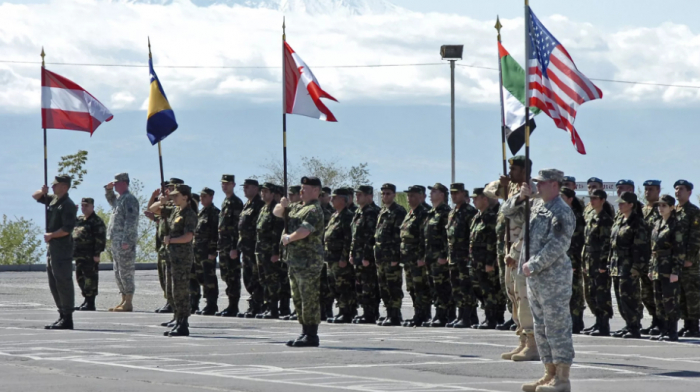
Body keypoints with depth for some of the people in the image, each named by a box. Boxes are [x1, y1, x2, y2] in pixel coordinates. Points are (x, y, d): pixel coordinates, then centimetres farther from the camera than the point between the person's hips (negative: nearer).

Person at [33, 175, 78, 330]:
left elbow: (67, 229, -21)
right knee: (54, 284, 12)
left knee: (63, 282, -8)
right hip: (52, 247, 10)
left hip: (63, 249, -10)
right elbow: (35, 197, 28)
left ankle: (67, 319, -7)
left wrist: (50, 235, -12)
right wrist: (42, 191, 6)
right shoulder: (53, 200, 13)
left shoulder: (68, 205, -13)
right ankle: (62, 316, 17)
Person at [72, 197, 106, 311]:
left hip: (90, 255, -9)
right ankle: (86, 301, 20)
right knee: (80, 277, 12)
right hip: (79, 255, 9)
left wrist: (97, 253, -18)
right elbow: (72, 233, 27)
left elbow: (100, 239, -14)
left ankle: (90, 303, -5)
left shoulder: (96, 221, -8)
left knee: (90, 278, -7)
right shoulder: (79, 220, 18)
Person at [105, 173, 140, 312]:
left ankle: (128, 303, -8)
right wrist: (109, 190, 21)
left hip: (125, 242, -10)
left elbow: (131, 221, -19)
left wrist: (126, 241, -24)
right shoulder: (119, 199, 18)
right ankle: (124, 301, 18)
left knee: (125, 272, -9)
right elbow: (110, 200, 42)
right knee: (118, 273, 13)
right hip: (116, 241, 10)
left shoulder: (129, 199, -12)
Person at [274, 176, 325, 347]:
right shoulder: (297, 207, 18)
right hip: (295, 260, 10)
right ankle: (305, 332, 20)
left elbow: (305, 230, -26)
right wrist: (282, 205, 3)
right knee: (298, 299, 14)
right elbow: (277, 213, 25)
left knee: (309, 300, -8)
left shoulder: (314, 210, -12)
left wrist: (288, 238, -12)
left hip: (309, 261, -10)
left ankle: (311, 336, -7)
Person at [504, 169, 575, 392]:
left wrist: (533, 265, -18)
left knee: (557, 327, -7)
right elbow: (507, 212, 22)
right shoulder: (536, 206, 14)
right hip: (535, 279, 9)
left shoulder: (561, 213, -13)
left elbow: (556, 247, -21)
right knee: (541, 329, 13)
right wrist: (521, 198, 4)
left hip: (554, 279, -9)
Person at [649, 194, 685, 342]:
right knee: (659, 301, 9)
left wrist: (676, 271, -17)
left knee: (669, 300, -7)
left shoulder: (676, 226, -8)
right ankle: (663, 331, 15)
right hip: (657, 268, 8)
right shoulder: (657, 224, 15)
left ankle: (672, 332, -3)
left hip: (669, 269, -8)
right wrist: (651, 268, 15)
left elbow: (680, 251, -12)